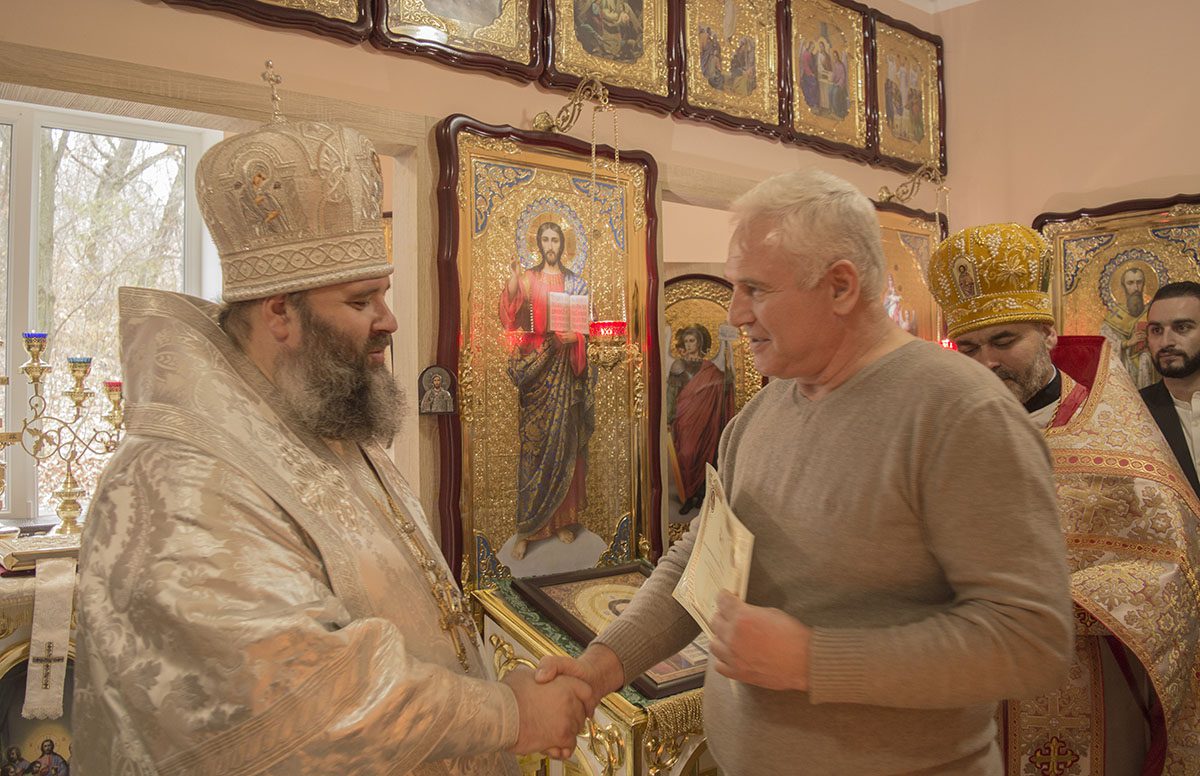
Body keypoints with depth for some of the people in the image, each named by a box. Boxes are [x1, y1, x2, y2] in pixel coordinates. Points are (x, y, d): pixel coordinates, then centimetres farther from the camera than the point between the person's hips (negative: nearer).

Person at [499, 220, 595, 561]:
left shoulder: (576, 282, 10)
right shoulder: (526, 278, 7)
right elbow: (508, 318, -6)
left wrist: (572, 336, -13)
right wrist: (512, 283, -17)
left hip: (565, 369, 1)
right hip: (534, 365, -1)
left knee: (564, 441, 4)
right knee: (533, 443, -2)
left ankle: (563, 519, 16)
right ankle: (526, 528, 5)